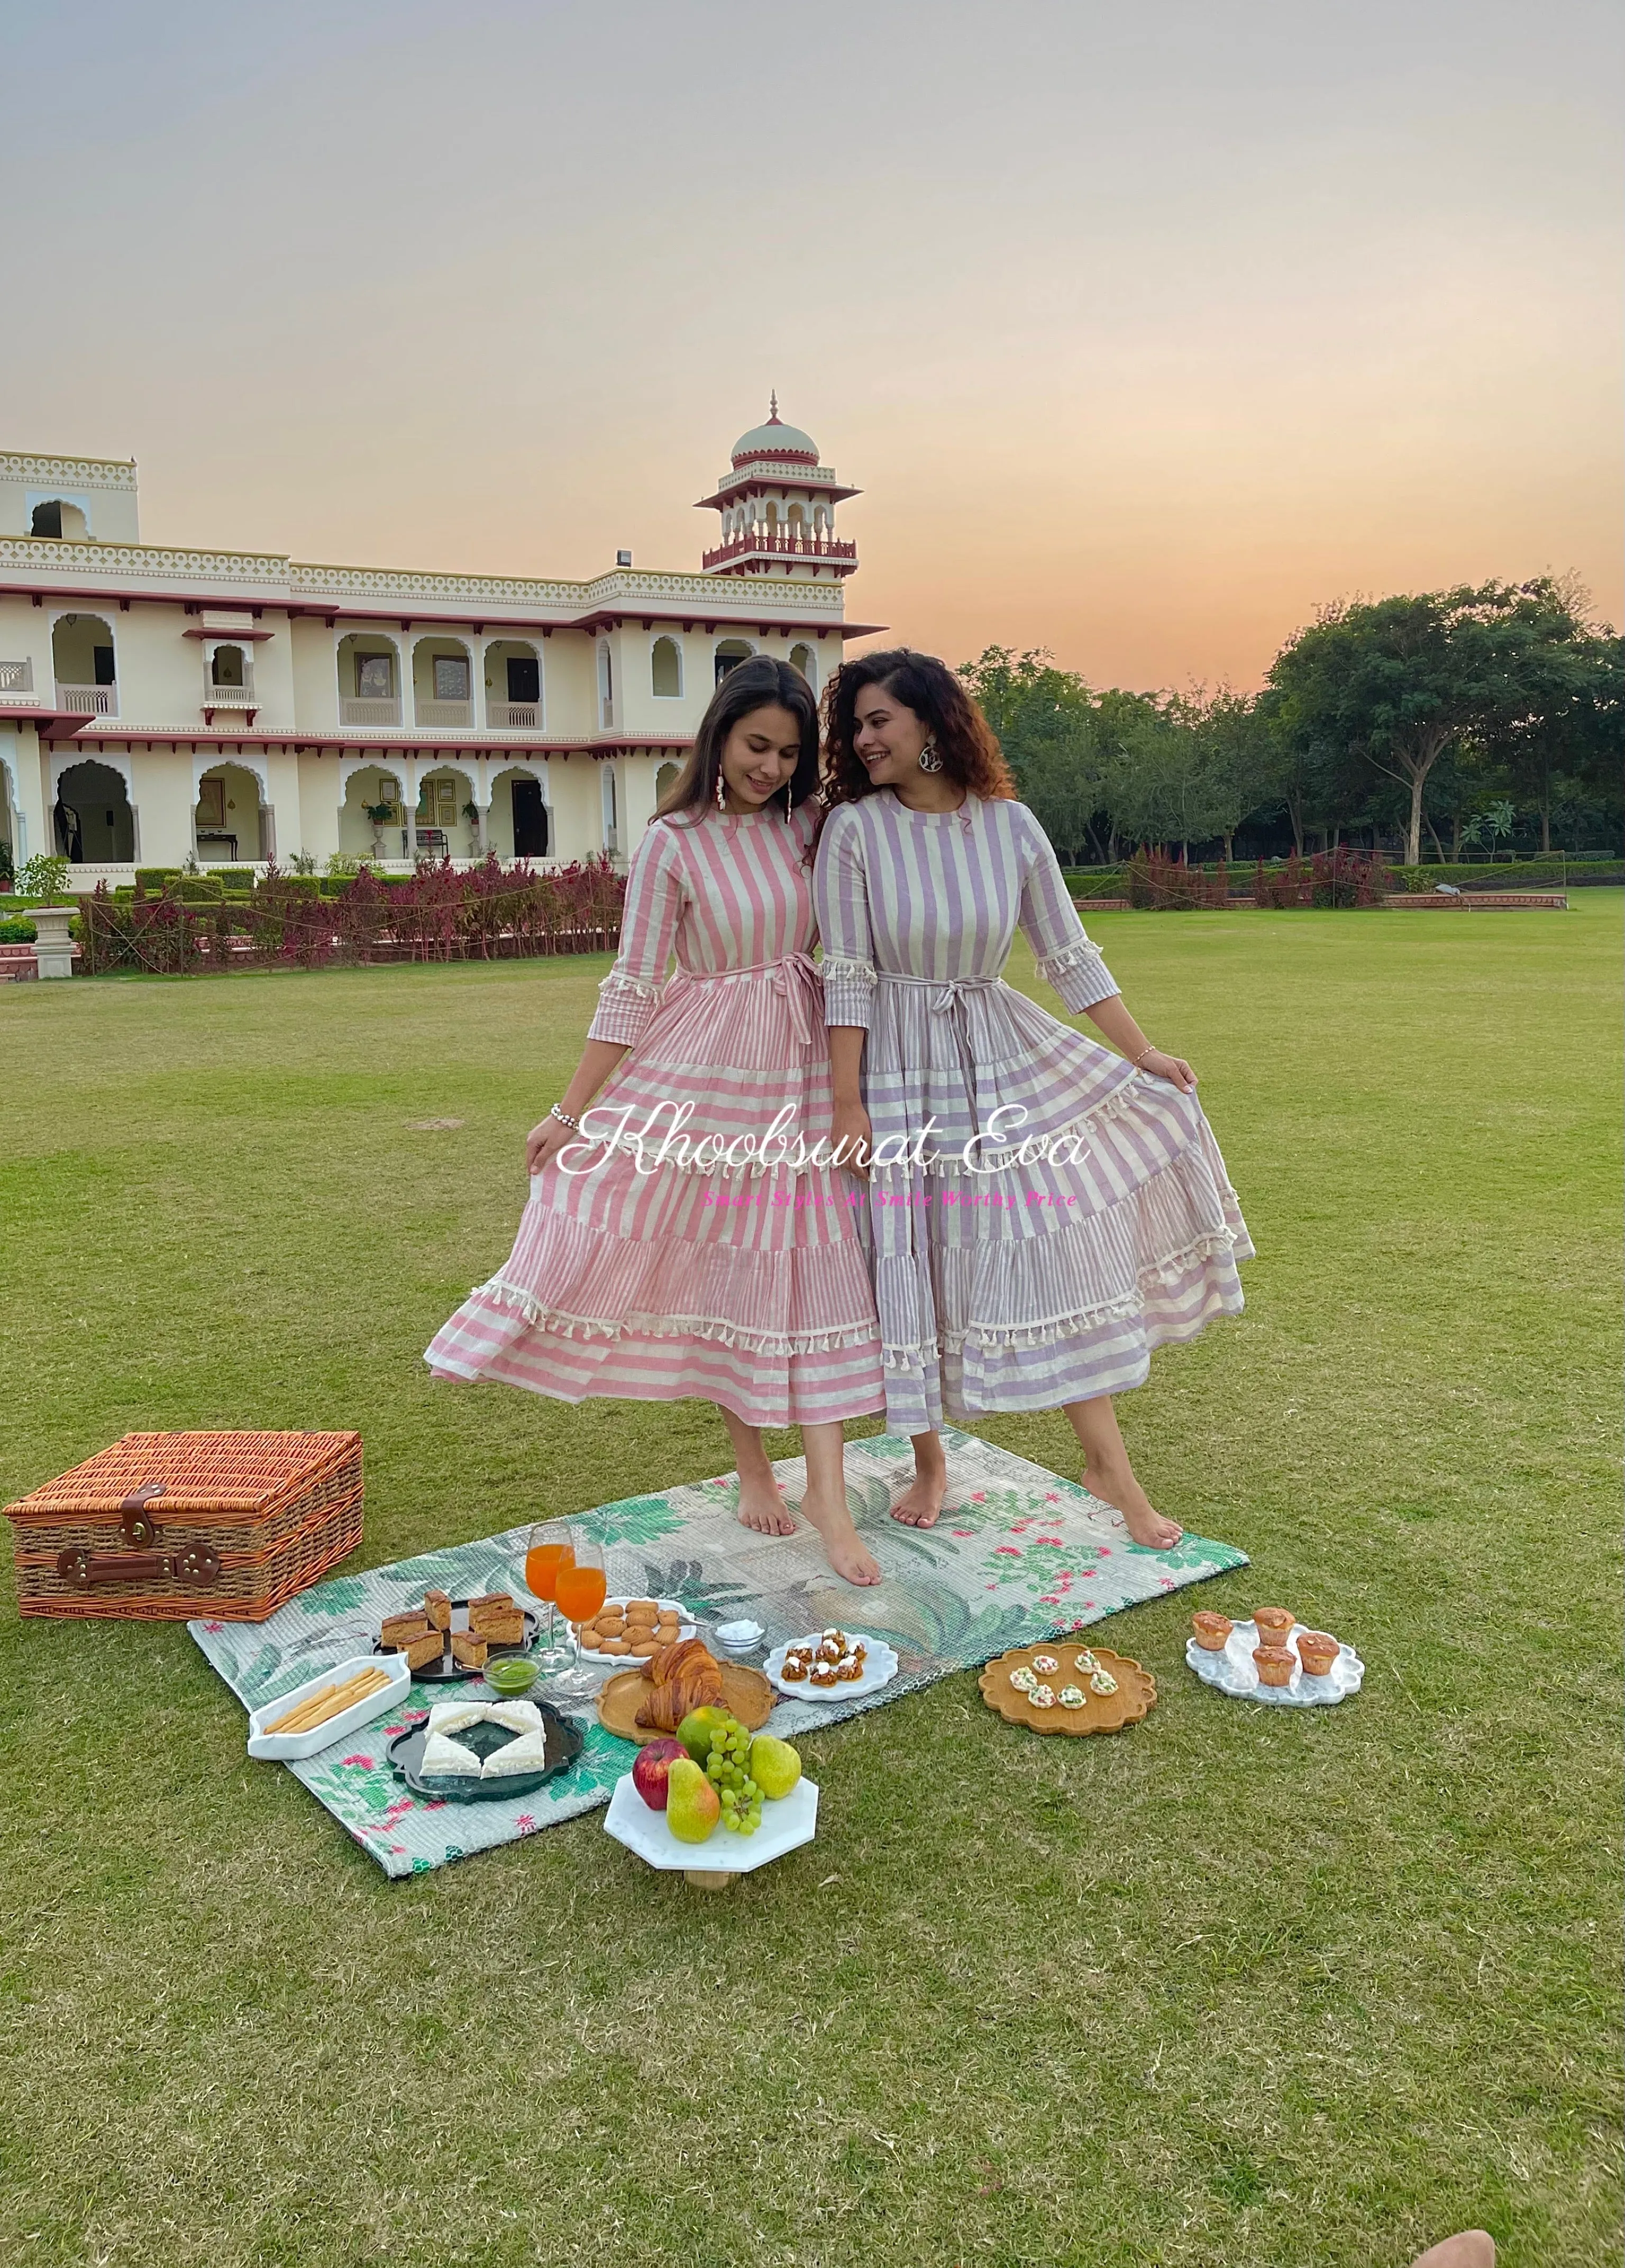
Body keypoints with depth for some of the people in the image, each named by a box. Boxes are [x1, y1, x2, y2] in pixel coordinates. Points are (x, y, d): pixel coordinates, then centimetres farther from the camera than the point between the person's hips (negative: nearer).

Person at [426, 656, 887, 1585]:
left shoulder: (812, 827, 2)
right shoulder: (674, 843, -8)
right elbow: (632, 987, -7)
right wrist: (570, 1110, -7)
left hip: (801, 1068, 3)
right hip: (702, 1066, -2)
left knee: (814, 1269, 0)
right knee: (717, 1265, 7)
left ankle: (827, 1492, 5)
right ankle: (751, 1461, 26)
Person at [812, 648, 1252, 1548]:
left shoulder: (1010, 826, -2)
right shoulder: (853, 829, -8)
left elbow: (1069, 955, 4)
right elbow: (848, 976, -10)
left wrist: (1140, 1051, 3)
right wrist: (849, 1104, -13)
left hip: (1002, 1060, 2)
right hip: (896, 1070, -2)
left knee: (1053, 1252, 1)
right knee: (910, 1265, 5)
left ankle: (1109, 1463, 14)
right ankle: (928, 1464, 26)